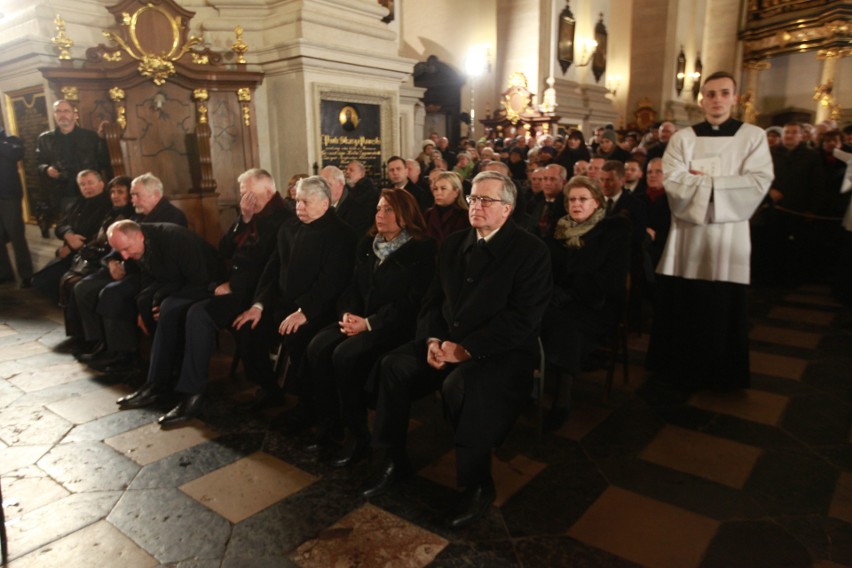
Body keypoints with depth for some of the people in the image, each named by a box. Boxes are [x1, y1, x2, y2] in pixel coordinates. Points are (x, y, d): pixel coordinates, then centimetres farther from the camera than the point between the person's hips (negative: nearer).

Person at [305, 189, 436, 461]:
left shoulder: (421, 250, -8)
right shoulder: (367, 244, 15)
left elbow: (412, 302, -15)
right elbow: (355, 286, 16)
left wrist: (370, 323, -20)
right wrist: (348, 313, -5)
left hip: (394, 326, -7)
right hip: (360, 319, 7)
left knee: (345, 355, -28)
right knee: (317, 347, -18)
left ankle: (359, 436, -13)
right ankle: (329, 424, -5)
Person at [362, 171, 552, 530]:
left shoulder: (530, 251, -8)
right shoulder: (453, 245, 12)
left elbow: (522, 318, -16)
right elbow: (432, 301, 13)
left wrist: (467, 348, -22)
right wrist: (432, 340, -7)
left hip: (502, 351, -6)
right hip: (447, 343, 6)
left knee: (461, 385, -34)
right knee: (393, 365, -14)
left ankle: (478, 485, -12)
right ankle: (395, 460, 5)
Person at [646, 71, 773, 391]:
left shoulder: (754, 137, 3)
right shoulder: (682, 138, 4)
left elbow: (758, 183, -11)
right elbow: (672, 183, -10)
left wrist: (703, 179, -12)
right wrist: (727, 182, -10)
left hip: (729, 233, 0)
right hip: (687, 233, 1)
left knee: (725, 309, 5)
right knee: (683, 307, 6)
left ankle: (722, 373, 23)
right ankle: (681, 368, 22)